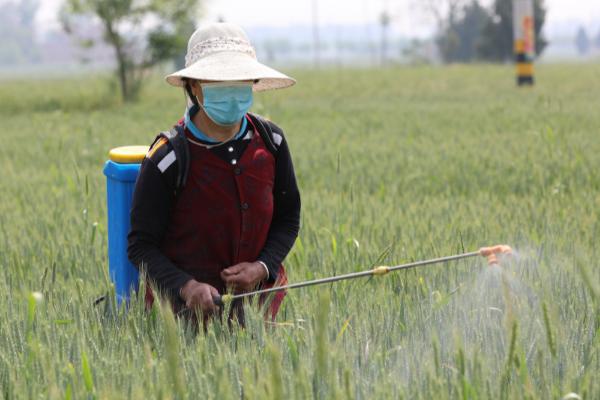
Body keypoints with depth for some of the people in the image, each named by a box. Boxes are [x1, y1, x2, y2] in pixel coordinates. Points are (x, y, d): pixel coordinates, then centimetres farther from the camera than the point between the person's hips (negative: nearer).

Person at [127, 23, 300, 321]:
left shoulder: (270, 140, -4)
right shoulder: (167, 158, -18)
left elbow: (288, 219, 7)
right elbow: (141, 244, -13)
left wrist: (263, 267, -12)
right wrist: (185, 286, -31)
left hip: (257, 295, 4)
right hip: (188, 308, -4)